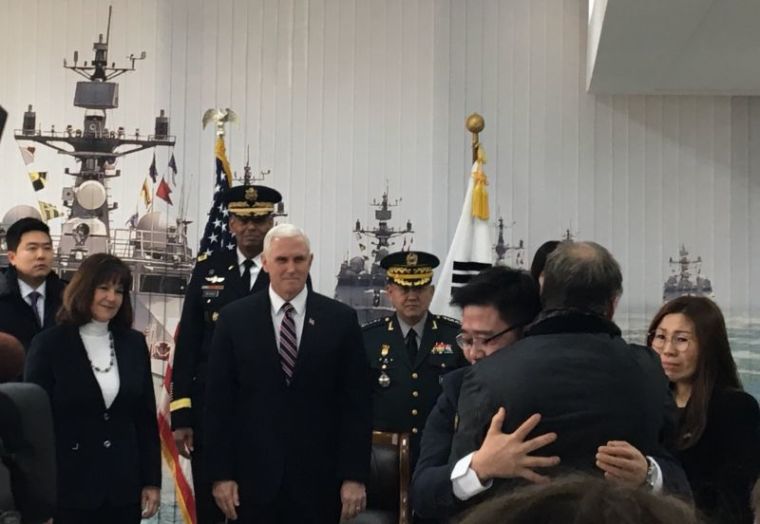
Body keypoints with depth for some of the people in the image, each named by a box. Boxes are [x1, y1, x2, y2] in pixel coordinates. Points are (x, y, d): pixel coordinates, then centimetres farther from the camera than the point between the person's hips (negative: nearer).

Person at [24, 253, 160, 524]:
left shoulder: (134, 343, 7)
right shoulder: (49, 344, -4)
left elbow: (146, 416, 9)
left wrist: (151, 480, 5)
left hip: (124, 488, 3)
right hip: (68, 488, -3)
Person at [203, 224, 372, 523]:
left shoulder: (341, 319, 0)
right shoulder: (234, 319, 1)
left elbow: (357, 403, 0)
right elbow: (219, 402, 1)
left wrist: (355, 476, -5)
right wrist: (221, 474, -3)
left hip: (319, 479, 0)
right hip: (254, 477, 0)